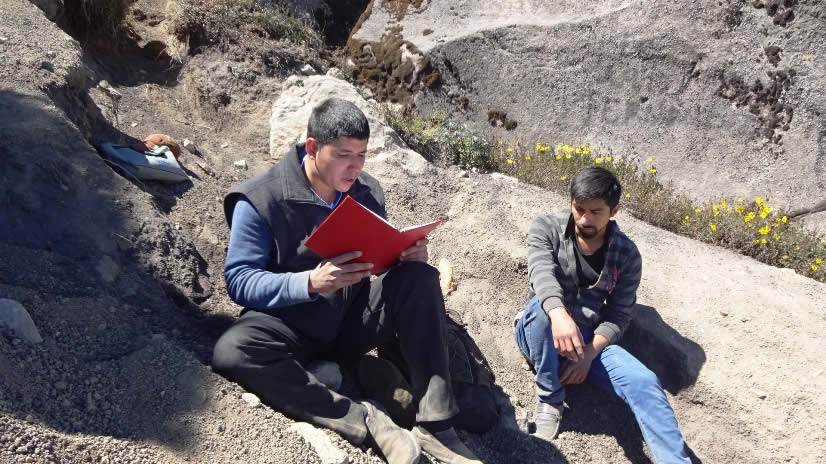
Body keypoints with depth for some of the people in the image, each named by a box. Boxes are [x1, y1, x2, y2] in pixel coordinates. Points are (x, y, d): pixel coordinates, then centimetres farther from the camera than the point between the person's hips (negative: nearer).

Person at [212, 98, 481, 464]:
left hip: (353, 317, 4)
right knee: (232, 352, -34)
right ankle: (367, 421, -29)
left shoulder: (368, 191, 3)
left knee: (419, 277, -21)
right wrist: (310, 282, -33)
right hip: (292, 324, -3)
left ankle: (435, 426, -24)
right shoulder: (259, 200, -12)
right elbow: (239, 281, -17)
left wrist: (408, 254, -16)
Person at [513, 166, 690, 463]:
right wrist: (559, 314, -48)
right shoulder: (546, 229, -7)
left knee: (643, 382, -23)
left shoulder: (627, 255, -1)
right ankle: (550, 399, -17)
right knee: (541, 306, -36)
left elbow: (618, 315, -4)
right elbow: (542, 272, -27)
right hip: (542, 337, -2)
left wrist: (589, 354, -21)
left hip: (590, 339, 2)